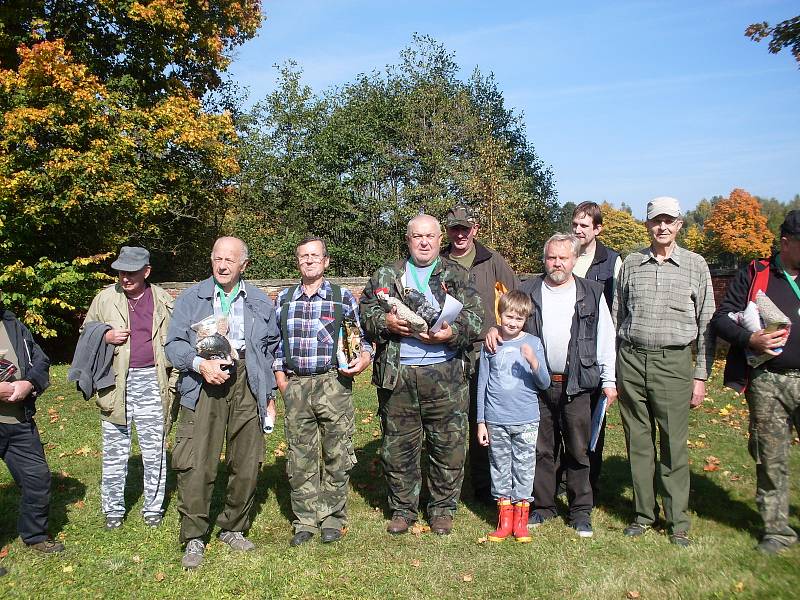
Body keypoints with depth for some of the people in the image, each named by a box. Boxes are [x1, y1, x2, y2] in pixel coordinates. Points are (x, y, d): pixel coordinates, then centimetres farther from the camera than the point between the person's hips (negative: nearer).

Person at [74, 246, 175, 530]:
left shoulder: (163, 300, 5)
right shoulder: (105, 298, 5)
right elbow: (85, 334, 16)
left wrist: (173, 381, 2)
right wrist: (105, 336, -7)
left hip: (152, 380, 0)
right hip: (116, 382, 0)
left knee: (155, 450, 5)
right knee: (114, 451, 7)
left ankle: (153, 507, 20)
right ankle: (113, 509, 22)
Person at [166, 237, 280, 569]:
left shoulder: (261, 302, 14)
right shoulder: (191, 297, 9)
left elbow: (271, 350, 16)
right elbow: (174, 343, 4)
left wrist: (270, 395, 11)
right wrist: (200, 364, -14)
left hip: (247, 385, 2)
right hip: (204, 383, -2)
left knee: (246, 463, 6)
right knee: (196, 465, -8)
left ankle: (233, 529, 25)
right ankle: (193, 538, 8)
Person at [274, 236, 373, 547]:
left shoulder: (343, 297, 4)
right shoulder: (284, 299, 11)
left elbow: (363, 335, 8)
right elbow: (274, 341, 16)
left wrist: (364, 357, -11)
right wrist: (280, 377, 7)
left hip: (333, 383, -2)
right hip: (296, 385, 2)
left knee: (337, 454, 3)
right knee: (300, 457, 7)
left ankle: (332, 518, 19)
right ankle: (305, 521, 19)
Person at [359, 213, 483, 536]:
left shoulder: (457, 275, 9)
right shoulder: (386, 276, 13)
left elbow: (475, 316, 2)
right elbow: (365, 310, 10)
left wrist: (452, 333, -16)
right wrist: (385, 322, -10)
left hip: (445, 375, -1)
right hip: (397, 375, 1)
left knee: (449, 445, 5)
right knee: (398, 446, 9)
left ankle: (443, 508, 23)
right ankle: (402, 509, 25)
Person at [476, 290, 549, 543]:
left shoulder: (533, 343, -1)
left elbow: (544, 383, -2)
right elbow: (482, 385, 6)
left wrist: (533, 361, -21)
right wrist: (481, 422, 6)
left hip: (526, 420, -1)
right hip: (495, 420, 1)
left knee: (524, 468, 6)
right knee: (500, 468, 9)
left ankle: (521, 520, 19)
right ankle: (504, 518, 22)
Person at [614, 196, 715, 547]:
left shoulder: (695, 265, 5)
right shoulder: (631, 264, 9)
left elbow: (706, 323, 6)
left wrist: (701, 376, 1)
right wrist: (612, 370, 8)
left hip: (673, 363, -2)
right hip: (631, 361, 2)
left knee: (674, 446, 1)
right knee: (638, 443, 8)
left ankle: (678, 522, 14)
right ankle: (643, 514, 21)